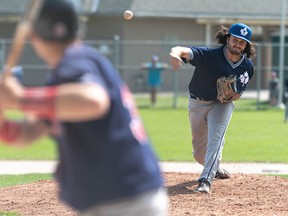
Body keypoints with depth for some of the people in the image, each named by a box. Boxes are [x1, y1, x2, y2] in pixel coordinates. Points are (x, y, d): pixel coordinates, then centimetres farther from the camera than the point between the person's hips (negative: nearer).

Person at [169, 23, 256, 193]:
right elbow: (185, 51, -43)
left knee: (216, 138, -26)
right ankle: (215, 168, 44)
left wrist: (230, 95, -19)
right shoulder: (209, 55, -25)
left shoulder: (247, 66, -10)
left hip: (223, 104, 1)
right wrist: (176, 53, -68)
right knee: (199, 152, 11)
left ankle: (206, 180, -32)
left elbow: (239, 93, 6)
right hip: (197, 103, -1)